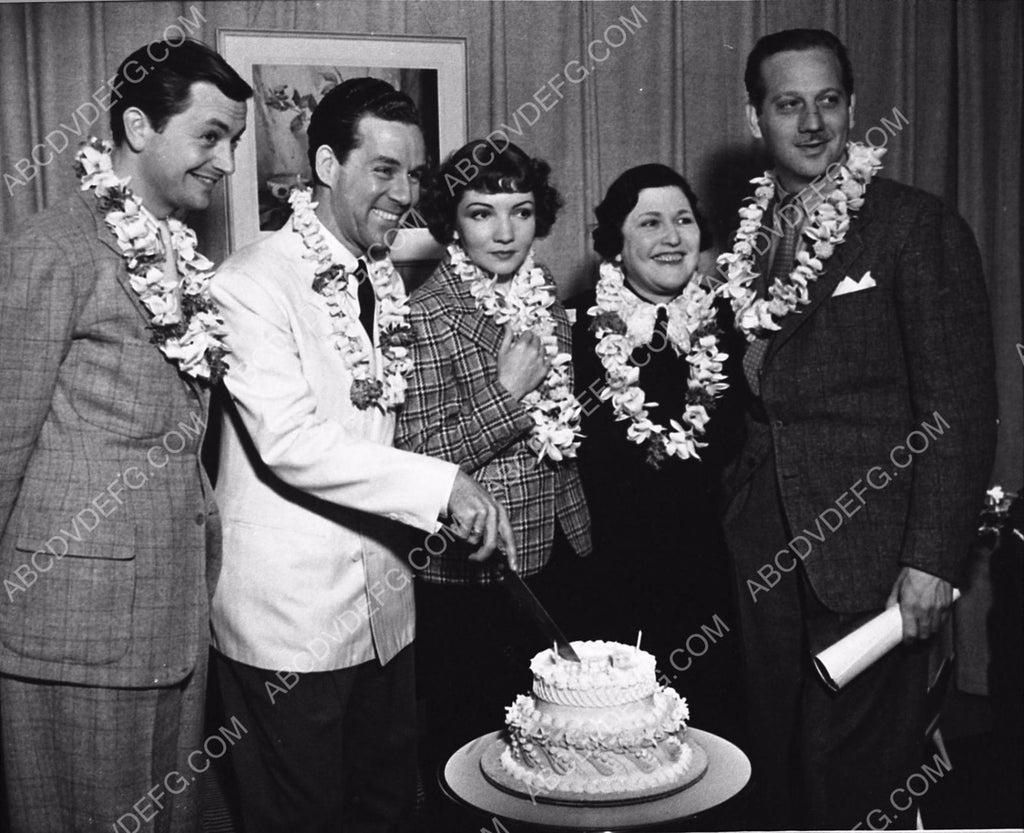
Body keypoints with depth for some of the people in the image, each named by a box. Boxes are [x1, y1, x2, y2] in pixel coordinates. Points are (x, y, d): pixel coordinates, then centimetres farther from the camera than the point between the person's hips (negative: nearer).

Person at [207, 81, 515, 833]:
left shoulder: (387, 281, 12)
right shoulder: (253, 283, -14)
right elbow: (288, 441, -23)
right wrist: (442, 486, -25)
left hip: (385, 602, 7)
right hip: (290, 618, -7)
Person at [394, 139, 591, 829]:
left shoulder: (545, 296, 6)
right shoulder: (428, 315, -15)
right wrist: (507, 391, -22)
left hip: (552, 552, 7)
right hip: (469, 572, -6)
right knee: (468, 744, 9)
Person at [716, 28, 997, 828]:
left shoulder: (919, 227, -6)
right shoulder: (749, 235, 11)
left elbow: (960, 408, -9)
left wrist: (933, 557, -13)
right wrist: (734, 511, 5)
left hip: (869, 554, -5)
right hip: (766, 552, 5)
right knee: (778, 764, 14)